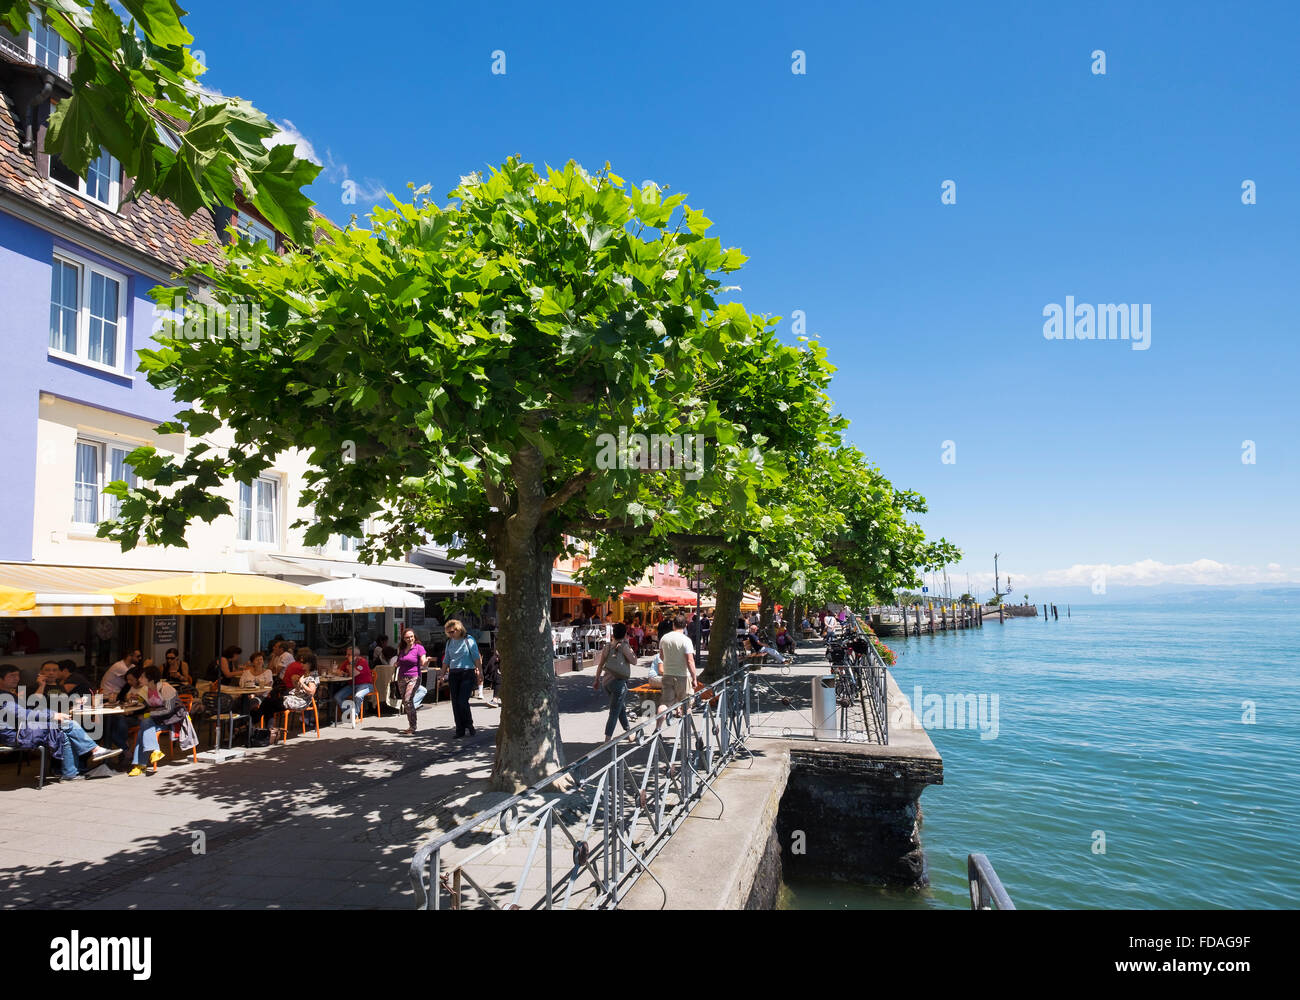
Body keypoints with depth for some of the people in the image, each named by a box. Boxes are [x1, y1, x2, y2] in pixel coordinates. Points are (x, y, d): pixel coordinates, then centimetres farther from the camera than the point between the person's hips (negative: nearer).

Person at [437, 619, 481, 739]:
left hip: (467, 672, -6)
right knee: (455, 703, 3)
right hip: (453, 674, 6)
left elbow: (476, 657, -6)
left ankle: (469, 726, 5)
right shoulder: (449, 642, 12)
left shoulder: (468, 639, -4)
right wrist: (442, 674, 15)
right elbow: (446, 659, 21)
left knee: (462, 701, -13)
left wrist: (480, 673, -12)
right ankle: (460, 731, 10)